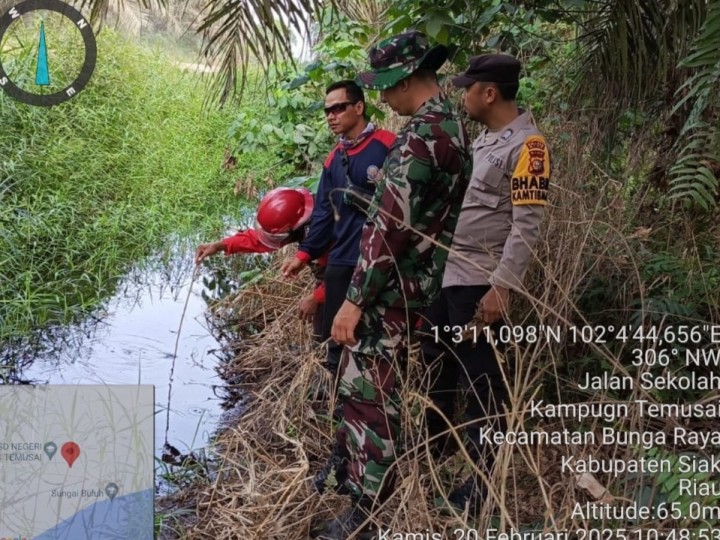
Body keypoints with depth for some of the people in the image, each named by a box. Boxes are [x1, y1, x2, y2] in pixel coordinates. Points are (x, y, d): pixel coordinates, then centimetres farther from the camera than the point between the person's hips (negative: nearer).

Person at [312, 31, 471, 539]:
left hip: (392, 285, -10)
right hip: (418, 279, 10)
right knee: (367, 383, 24)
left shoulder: (422, 135, -21)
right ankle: (351, 460, 42)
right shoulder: (453, 125, 11)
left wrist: (355, 299, -21)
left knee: (370, 392, -3)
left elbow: (391, 226, -24)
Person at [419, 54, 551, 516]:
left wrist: (501, 287, -25)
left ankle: (486, 481, 12)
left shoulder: (527, 146, -15)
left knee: (480, 382, 0)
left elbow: (527, 227, -20)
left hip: (479, 284, -9)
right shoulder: (483, 139, 13)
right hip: (443, 274, 9)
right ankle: (431, 446, 40)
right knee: (436, 366, 21)